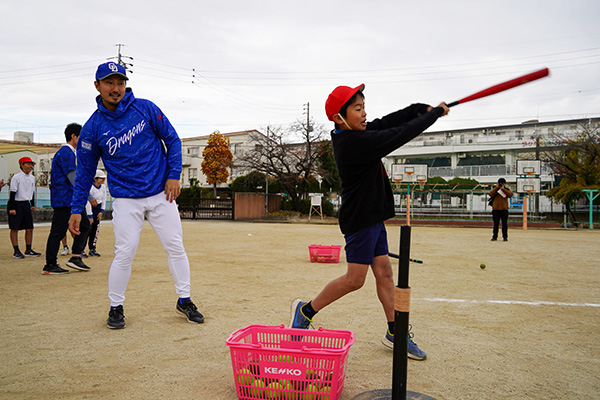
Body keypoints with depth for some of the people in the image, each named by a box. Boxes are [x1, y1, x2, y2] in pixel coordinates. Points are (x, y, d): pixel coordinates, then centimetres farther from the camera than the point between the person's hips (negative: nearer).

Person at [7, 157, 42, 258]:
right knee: (14, 228, 0)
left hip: (26, 204, 6)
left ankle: (28, 250, 11)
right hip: (16, 204, -6)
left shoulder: (32, 178, 10)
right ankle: (16, 251, 4)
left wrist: (33, 204, 16)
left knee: (30, 228, 4)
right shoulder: (16, 177, -10)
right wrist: (11, 208, -15)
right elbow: (12, 193, -12)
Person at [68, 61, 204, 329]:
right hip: (126, 199, 0)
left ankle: (184, 300, 18)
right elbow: (85, 171, 5)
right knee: (124, 253, -5)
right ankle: (116, 307, 16)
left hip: (161, 194, 1)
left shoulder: (145, 108, -3)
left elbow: (172, 140, 3)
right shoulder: (92, 128, -1)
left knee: (175, 247, 3)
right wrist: (76, 209, 3)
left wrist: (174, 175, -7)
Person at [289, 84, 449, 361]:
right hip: (360, 219, -10)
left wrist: (421, 109, -1)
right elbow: (401, 134, -20)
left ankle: (394, 333, 22)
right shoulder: (355, 142, -22)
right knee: (355, 279, -4)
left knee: (384, 273, 12)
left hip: (373, 218, 10)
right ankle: (306, 310, 12)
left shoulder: (352, 135, 6)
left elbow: (386, 123, 12)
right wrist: (435, 113, -7)